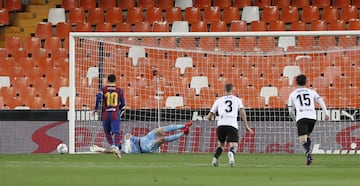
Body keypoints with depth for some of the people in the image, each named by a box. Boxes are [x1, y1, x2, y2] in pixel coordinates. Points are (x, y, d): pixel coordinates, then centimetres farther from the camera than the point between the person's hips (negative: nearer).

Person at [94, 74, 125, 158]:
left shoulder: (104, 89, 4)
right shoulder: (119, 90, 6)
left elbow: (99, 96, -16)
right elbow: (123, 103, 9)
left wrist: (96, 108, -8)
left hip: (106, 114, 1)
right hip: (115, 114, -1)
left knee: (107, 132, 18)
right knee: (116, 132, -9)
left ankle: (112, 145, 0)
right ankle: (116, 147, -31)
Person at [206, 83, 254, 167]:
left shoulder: (219, 100, 23)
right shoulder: (237, 100, 20)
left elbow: (210, 116, 25)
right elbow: (242, 112, 4)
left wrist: (208, 117, 50)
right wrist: (246, 126, 4)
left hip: (221, 125, 2)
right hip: (232, 125, -2)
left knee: (221, 144, 25)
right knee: (233, 147, -6)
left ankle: (215, 158, 1)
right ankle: (231, 154, -41)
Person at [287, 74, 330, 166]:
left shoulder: (292, 94, 17)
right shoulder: (312, 92, 19)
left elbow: (291, 111, 18)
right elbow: (321, 101, 4)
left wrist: (295, 120, 35)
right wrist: (326, 113, -1)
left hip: (301, 118, -3)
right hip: (312, 117, 3)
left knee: (303, 139, -10)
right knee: (307, 136, 25)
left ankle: (308, 152, -38)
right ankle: (308, 154, 11)